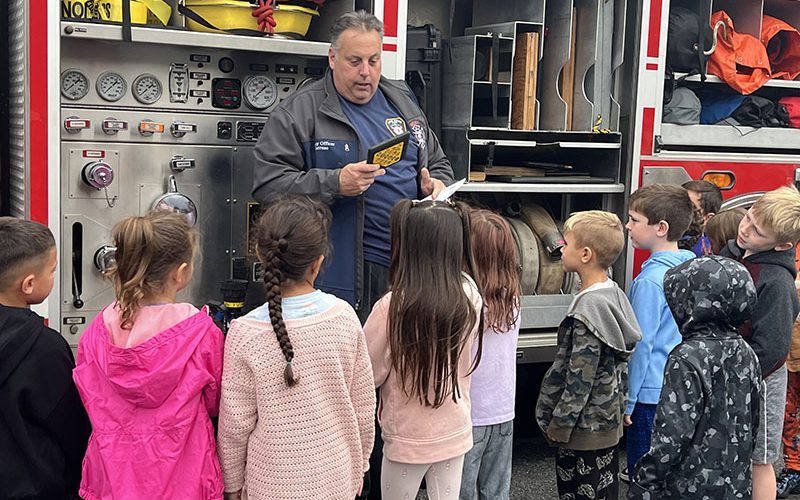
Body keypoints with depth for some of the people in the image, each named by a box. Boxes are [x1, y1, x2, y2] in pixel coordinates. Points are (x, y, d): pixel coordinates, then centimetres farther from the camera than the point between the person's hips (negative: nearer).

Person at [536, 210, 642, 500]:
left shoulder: (588, 308, -23)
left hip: (584, 429, -9)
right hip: (609, 421, 9)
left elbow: (580, 378, -22)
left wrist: (559, 424, -14)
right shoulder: (615, 294, 4)